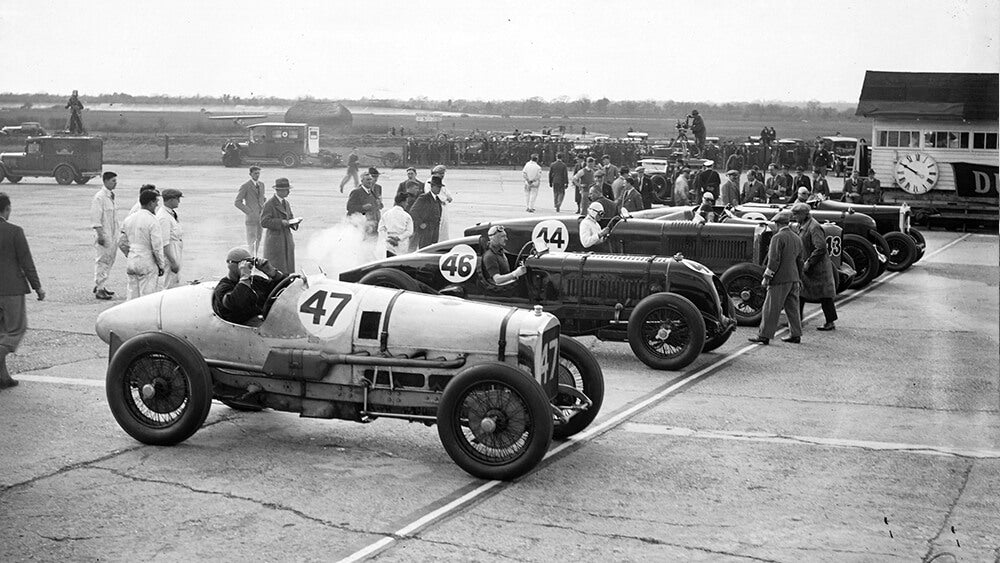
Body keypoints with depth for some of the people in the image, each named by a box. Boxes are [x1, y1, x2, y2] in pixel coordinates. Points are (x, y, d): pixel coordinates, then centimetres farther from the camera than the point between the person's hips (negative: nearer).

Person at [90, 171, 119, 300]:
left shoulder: (111, 196, 13)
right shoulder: (99, 197, -14)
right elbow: (95, 218, -17)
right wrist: (100, 235, -22)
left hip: (112, 235, 9)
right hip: (104, 235, -9)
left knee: (109, 260, 13)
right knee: (102, 260, -4)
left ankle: (100, 286, 23)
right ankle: (99, 289, 0)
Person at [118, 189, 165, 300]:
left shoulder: (129, 219, 8)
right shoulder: (152, 221, -13)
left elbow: (122, 243, 12)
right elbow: (157, 247, -14)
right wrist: (161, 265, -5)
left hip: (131, 263, 7)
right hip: (147, 264, -7)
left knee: (132, 296, 11)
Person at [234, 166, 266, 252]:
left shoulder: (261, 184, 11)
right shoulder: (245, 186, -8)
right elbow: (237, 202, -10)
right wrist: (249, 212, -14)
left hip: (261, 216, 6)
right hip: (251, 218, -6)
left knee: (258, 239, 8)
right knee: (251, 240, -7)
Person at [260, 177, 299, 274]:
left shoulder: (285, 203, 13)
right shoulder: (269, 204, -11)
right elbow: (264, 222, -16)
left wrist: (295, 221, -4)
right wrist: (281, 222, -22)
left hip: (287, 240, 7)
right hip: (275, 240, -7)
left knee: (288, 268, 5)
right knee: (276, 269, -7)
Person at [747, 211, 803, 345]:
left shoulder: (778, 237, -13)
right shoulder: (797, 238, 13)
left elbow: (774, 260, -18)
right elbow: (799, 261, 20)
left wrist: (766, 277, -13)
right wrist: (797, 278, 28)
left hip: (780, 280, -8)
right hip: (793, 279, 8)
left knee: (770, 309, -4)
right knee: (792, 307, 14)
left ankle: (764, 335, -2)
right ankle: (795, 335, 17)